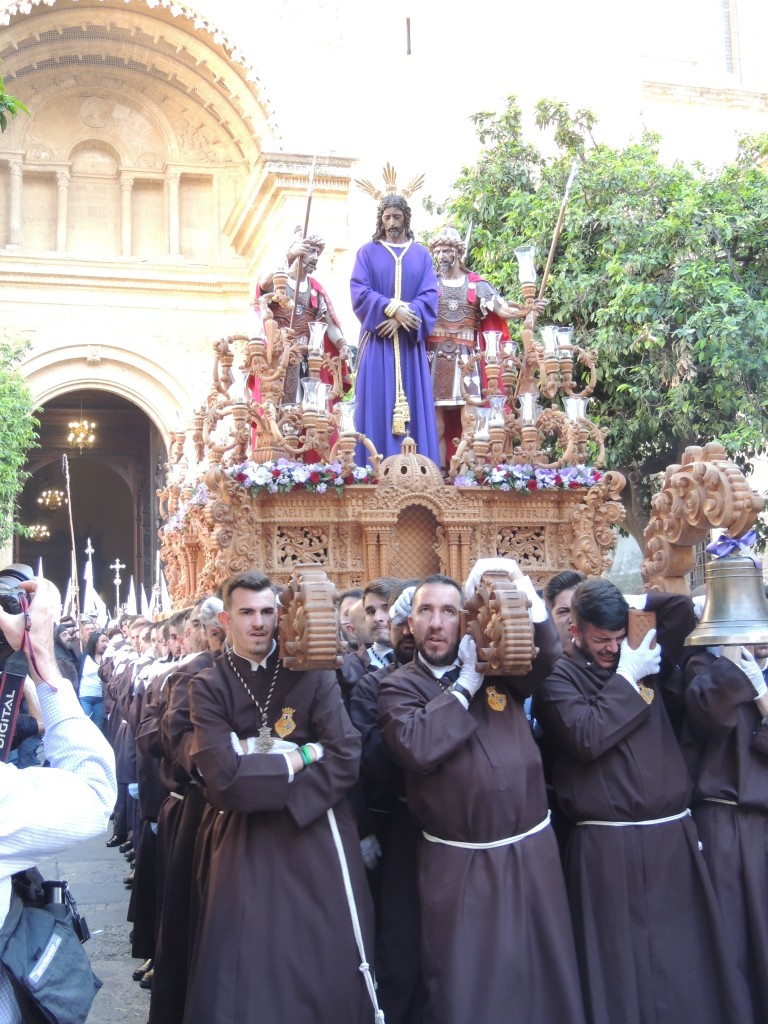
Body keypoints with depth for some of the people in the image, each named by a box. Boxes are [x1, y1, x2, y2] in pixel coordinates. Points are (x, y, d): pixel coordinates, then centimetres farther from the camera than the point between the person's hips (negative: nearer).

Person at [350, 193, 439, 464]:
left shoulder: (422, 254, 12)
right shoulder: (367, 252, 8)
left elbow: (430, 296, 1)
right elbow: (359, 292, -4)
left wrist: (402, 318, -15)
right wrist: (393, 308, -18)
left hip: (410, 343, 2)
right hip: (377, 342, -1)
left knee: (413, 402, -1)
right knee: (377, 403, -6)